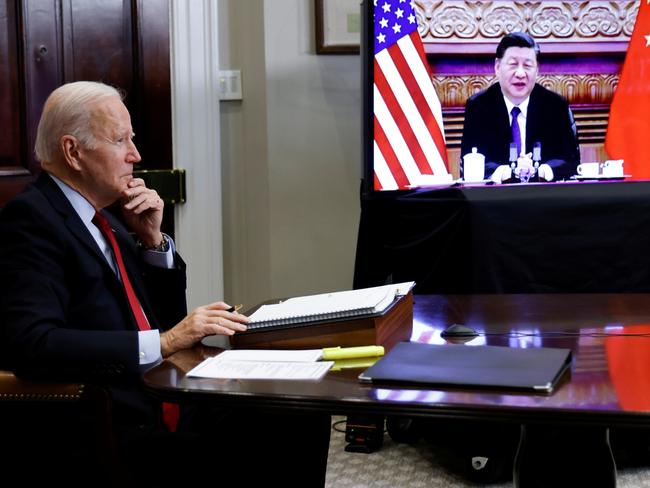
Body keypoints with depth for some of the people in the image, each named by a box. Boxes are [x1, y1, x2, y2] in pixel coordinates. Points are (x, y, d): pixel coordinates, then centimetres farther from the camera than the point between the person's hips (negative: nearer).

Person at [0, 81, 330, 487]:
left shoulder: (107, 213, 14)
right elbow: (33, 345, -24)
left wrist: (153, 238, 4)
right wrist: (163, 342, -24)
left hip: (166, 405, 8)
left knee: (303, 418, -8)